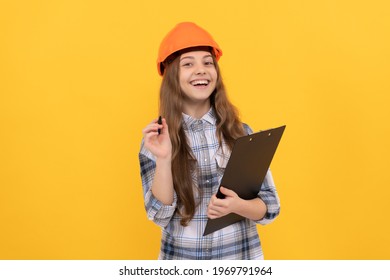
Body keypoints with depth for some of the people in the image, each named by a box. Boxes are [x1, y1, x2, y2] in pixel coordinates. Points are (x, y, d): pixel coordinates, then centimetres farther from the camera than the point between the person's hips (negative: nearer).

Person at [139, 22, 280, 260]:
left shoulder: (242, 133, -7)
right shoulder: (155, 138, -6)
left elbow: (270, 206, -3)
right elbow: (160, 215, -11)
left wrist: (238, 205, -22)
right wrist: (163, 159, -24)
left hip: (241, 256, 1)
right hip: (180, 258, 0)